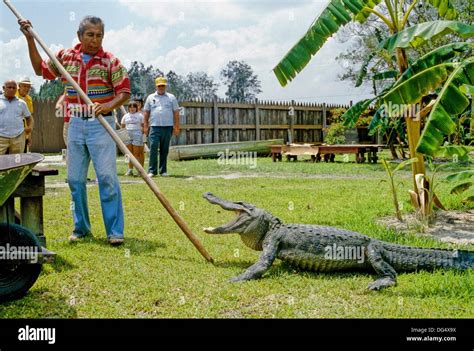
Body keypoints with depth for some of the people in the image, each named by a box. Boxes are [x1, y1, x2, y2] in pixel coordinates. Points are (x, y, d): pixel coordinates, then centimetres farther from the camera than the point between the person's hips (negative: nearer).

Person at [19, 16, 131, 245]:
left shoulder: (110, 61, -5)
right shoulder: (65, 57, 7)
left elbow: (125, 92, -6)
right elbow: (40, 69, 21)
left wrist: (109, 106, -25)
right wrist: (30, 39, 14)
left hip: (101, 125, -4)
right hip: (76, 125, 4)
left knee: (107, 177, -10)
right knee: (75, 179, 8)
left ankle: (114, 231, -5)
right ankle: (81, 227, 21)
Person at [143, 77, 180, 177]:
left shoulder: (171, 97, 11)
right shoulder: (150, 97, 13)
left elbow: (176, 113, 8)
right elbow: (146, 113, 13)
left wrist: (176, 127, 1)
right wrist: (146, 126, 5)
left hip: (167, 127, 0)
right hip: (154, 126, 0)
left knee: (164, 150, 3)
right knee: (153, 148, -9)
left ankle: (163, 170, 10)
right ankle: (152, 170, -7)